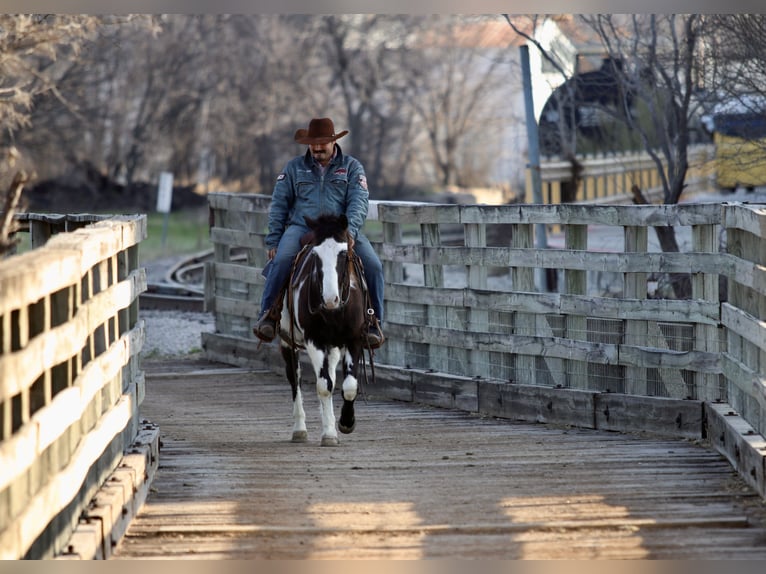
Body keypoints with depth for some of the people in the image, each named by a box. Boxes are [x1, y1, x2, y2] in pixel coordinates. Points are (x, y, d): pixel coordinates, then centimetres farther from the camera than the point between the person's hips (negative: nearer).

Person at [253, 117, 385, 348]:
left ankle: (373, 322, -7)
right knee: (281, 260, -31)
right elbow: (278, 205, 14)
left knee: (373, 265, -20)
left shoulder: (351, 166, 11)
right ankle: (268, 315, -21)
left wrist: (350, 230, -20)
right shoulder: (294, 167, 14)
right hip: (301, 228, 0)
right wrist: (273, 240, 4)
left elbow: (359, 201, -1)